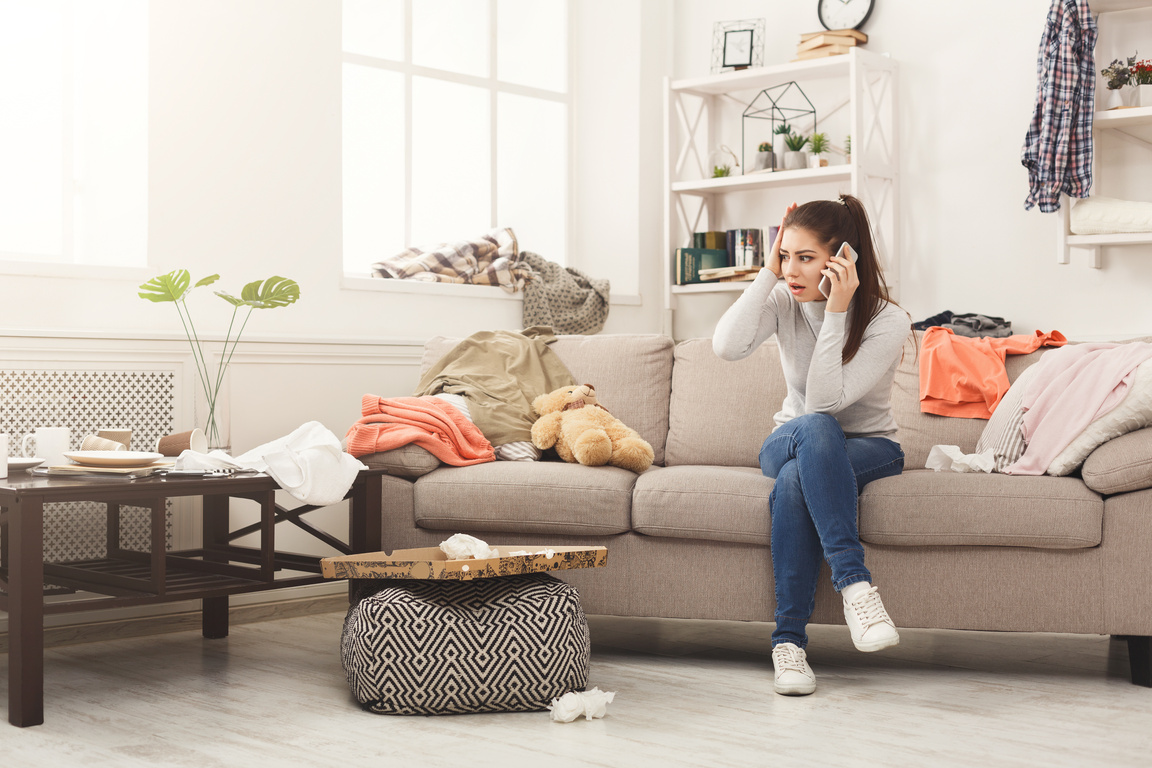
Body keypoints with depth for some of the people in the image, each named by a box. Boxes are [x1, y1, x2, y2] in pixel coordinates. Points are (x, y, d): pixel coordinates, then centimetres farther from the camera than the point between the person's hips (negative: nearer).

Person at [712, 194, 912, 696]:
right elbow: (727, 346, -27)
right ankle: (854, 582, -44)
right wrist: (768, 272, -24)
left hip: (869, 448, -2)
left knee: (795, 479, -38)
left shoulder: (888, 322, -17)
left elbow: (825, 399, -28)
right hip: (790, 441, 2)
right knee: (815, 430, -37)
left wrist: (836, 311, -31)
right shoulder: (784, 300, -7)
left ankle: (789, 639, -36)